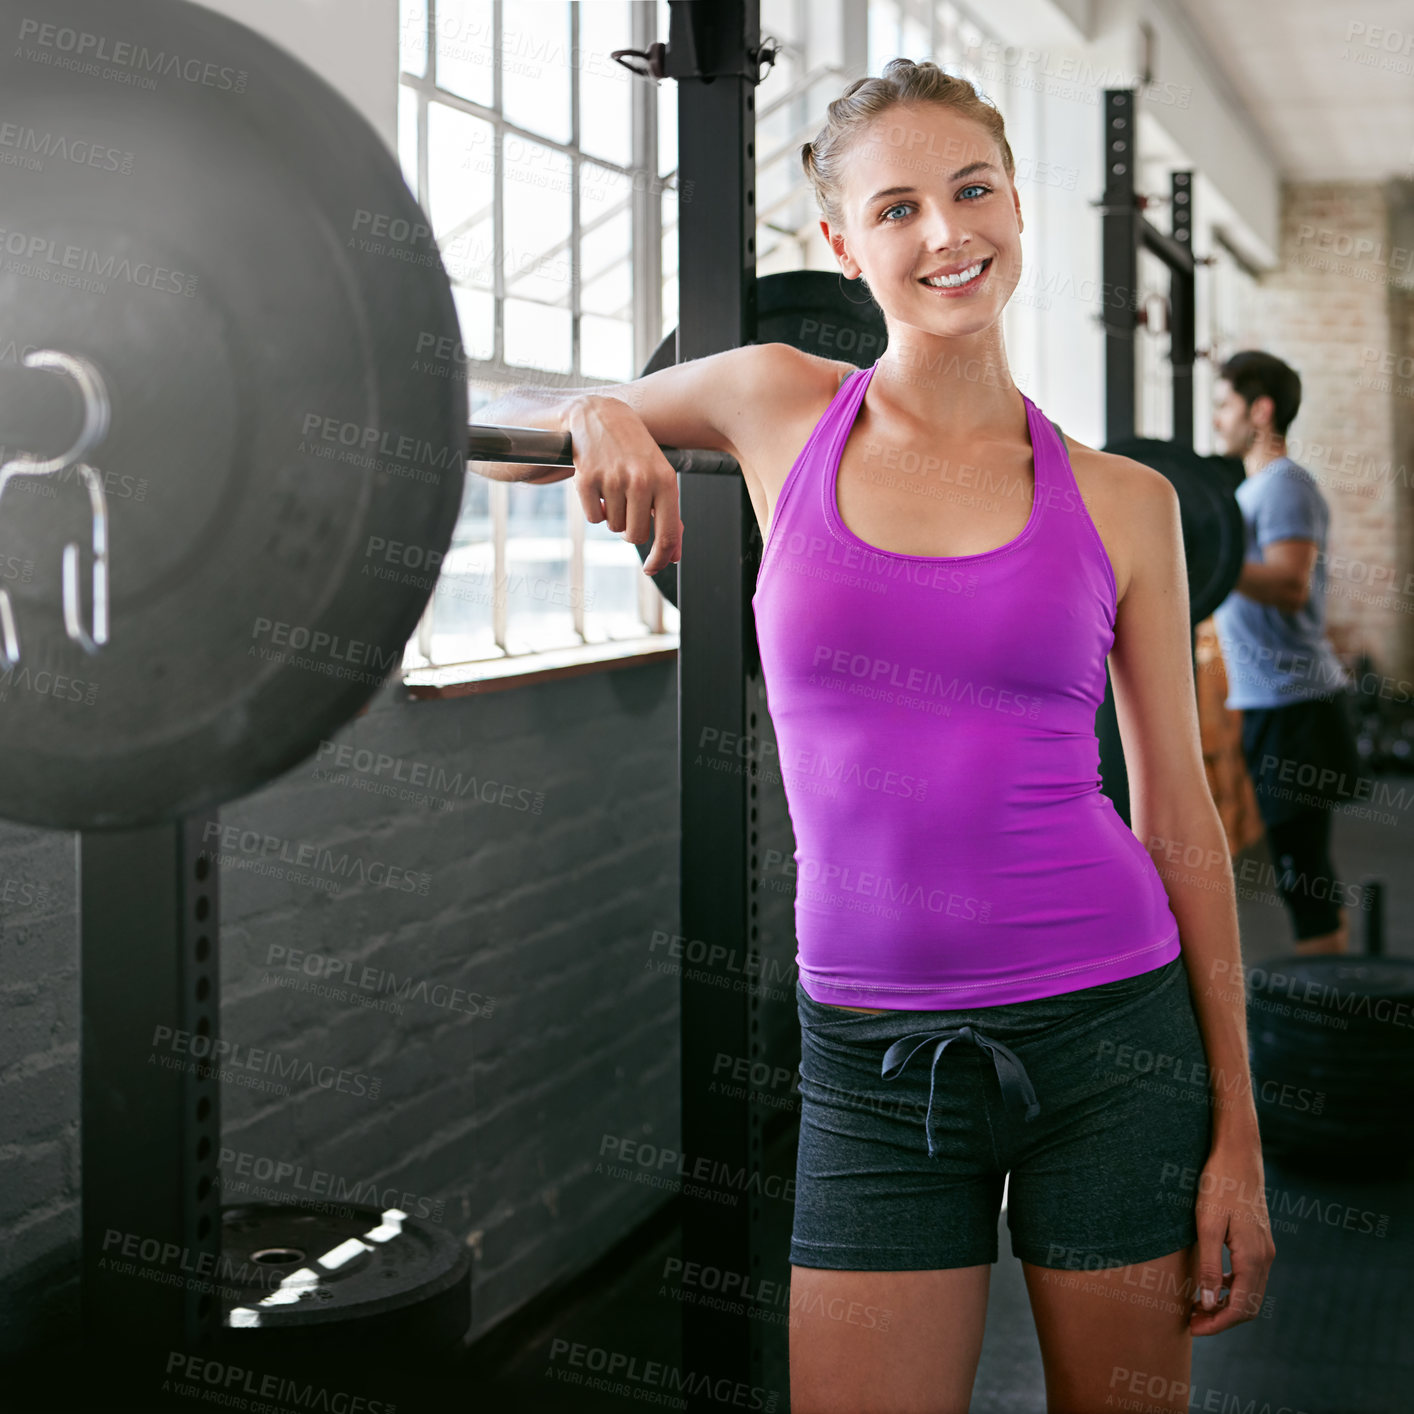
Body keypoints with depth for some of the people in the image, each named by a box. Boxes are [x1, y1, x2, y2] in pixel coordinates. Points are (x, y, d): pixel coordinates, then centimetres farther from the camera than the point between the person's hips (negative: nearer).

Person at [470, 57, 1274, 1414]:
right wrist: (601, 418, -8)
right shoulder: (780, 407, 2)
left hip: (1108, 1033, 0)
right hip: (871, 1059, 0)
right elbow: (491, 431, 16)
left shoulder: (1119, 501, 2)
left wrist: (1236, 1131, 2)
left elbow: (1181, 819, 4)